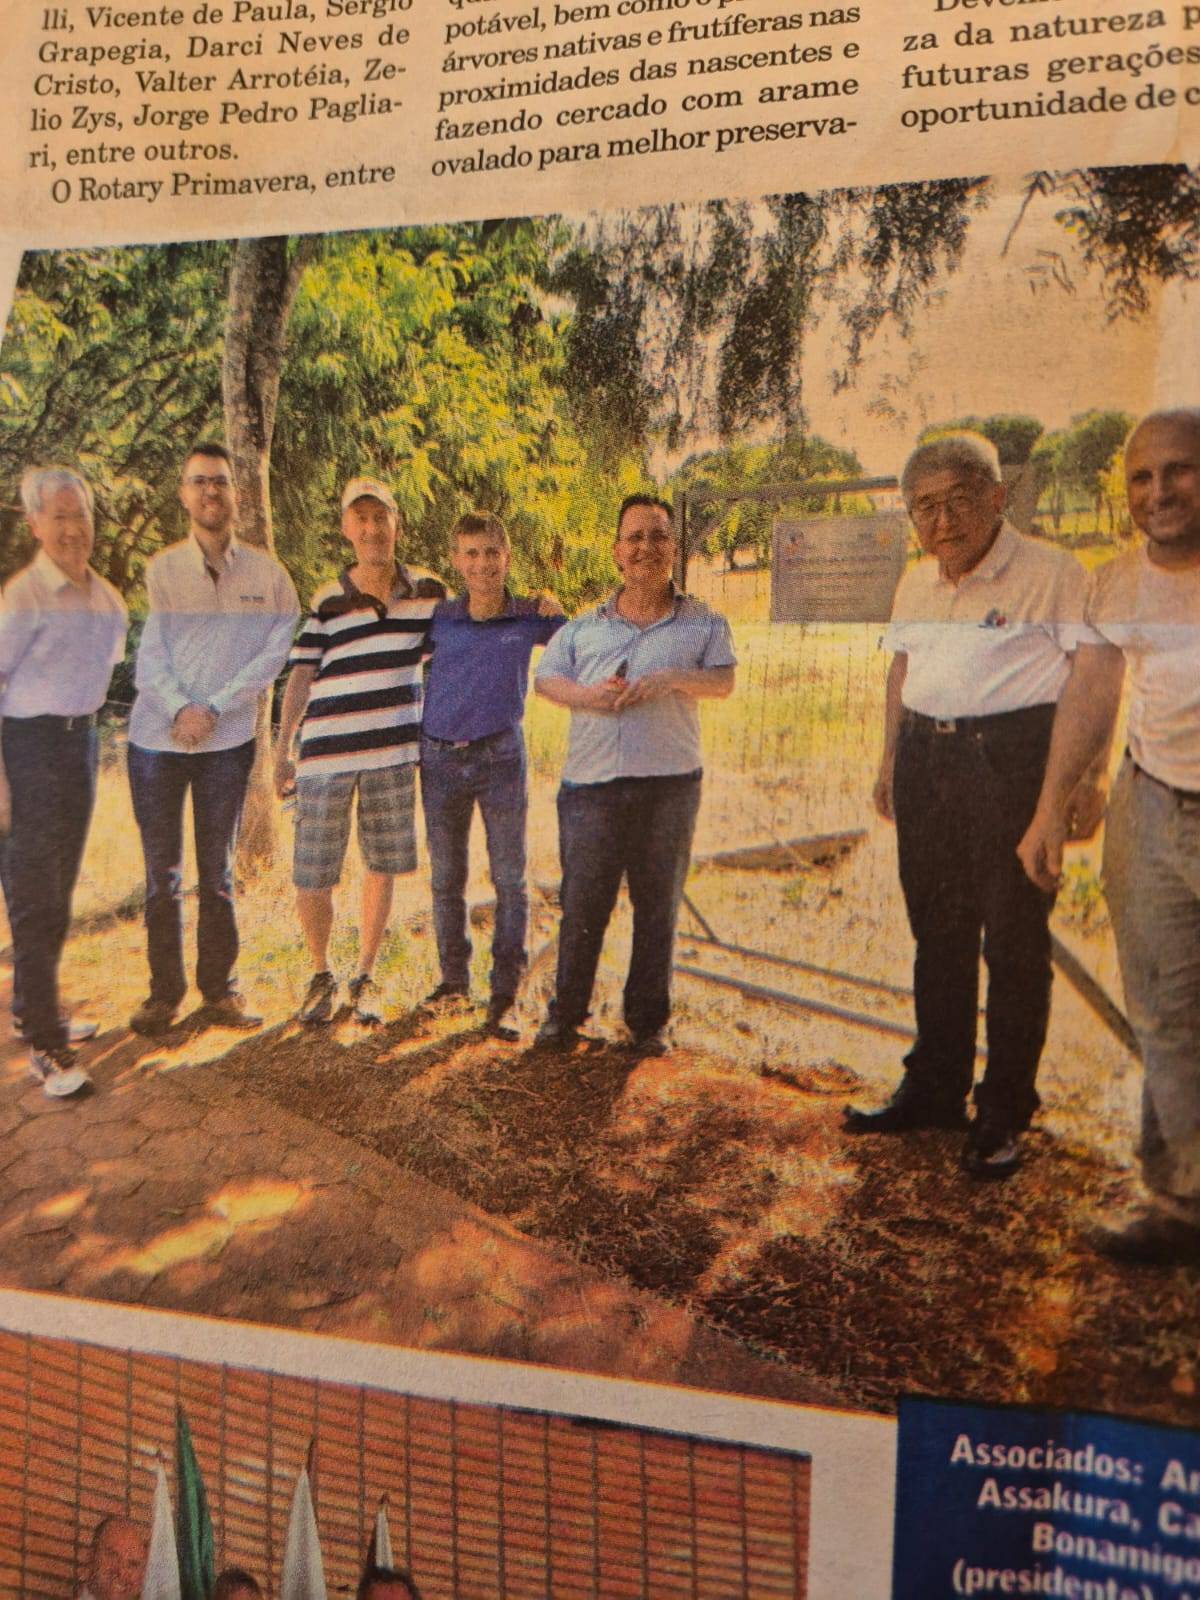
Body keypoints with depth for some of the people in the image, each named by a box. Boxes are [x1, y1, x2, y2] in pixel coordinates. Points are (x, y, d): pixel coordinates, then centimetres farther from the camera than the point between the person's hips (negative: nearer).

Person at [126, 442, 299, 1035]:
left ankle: (219, 989, 17)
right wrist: (180, 709, -19)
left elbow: (276, 650, -6)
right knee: (162, 873, 6)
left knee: (217, 873, 8)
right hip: (157, 738, 0)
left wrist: (215, 707, -13)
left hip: (227, 740, 0)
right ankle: (164, 990, 15)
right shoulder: (161, 569, 0)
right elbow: (149, 657, -4)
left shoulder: (267, 573, 0)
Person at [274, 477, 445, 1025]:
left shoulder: (427, 591, 5)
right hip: (327, 753, -2)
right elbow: (301, 676, 0)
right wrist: (281, 751, -2)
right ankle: (321, 975, 24)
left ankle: (365, 979, 27)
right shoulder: (327, 602, -1)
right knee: (311, 877, 0)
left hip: (394, 752, 2)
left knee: (381, 869, 10)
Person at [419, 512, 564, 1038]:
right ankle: (453, 977, 27)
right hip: (440, 759, 2)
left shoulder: (531, 617, -3)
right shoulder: (437, 618, 0)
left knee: (509, 878, 1)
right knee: (445, 878, 12)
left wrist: (556, 613, -8)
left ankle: (505, 991, 10)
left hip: (501, 758, -2)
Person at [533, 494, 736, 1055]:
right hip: (591, 783, 1)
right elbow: (544, 678, 7)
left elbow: (724, 681, -3)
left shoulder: (702, 623, 8)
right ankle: (565, 1013, 19)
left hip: (669, 785, -1)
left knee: (658, 906, 7)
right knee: (581, 904, 4)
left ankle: (648, 1020, 20)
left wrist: (669, 678, -20)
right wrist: (584, 695, -13)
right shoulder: (584, 627, 13)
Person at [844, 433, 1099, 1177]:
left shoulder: (1052, 573, -8)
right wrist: (891, 759, 19)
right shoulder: (916, 583, 13)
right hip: (928, 759, 7)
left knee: (1015, 940, 0)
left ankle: (1005, 1114, 12)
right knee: (938, 932, 13)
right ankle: (935, 1089, 27)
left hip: (1015, 757, -6)